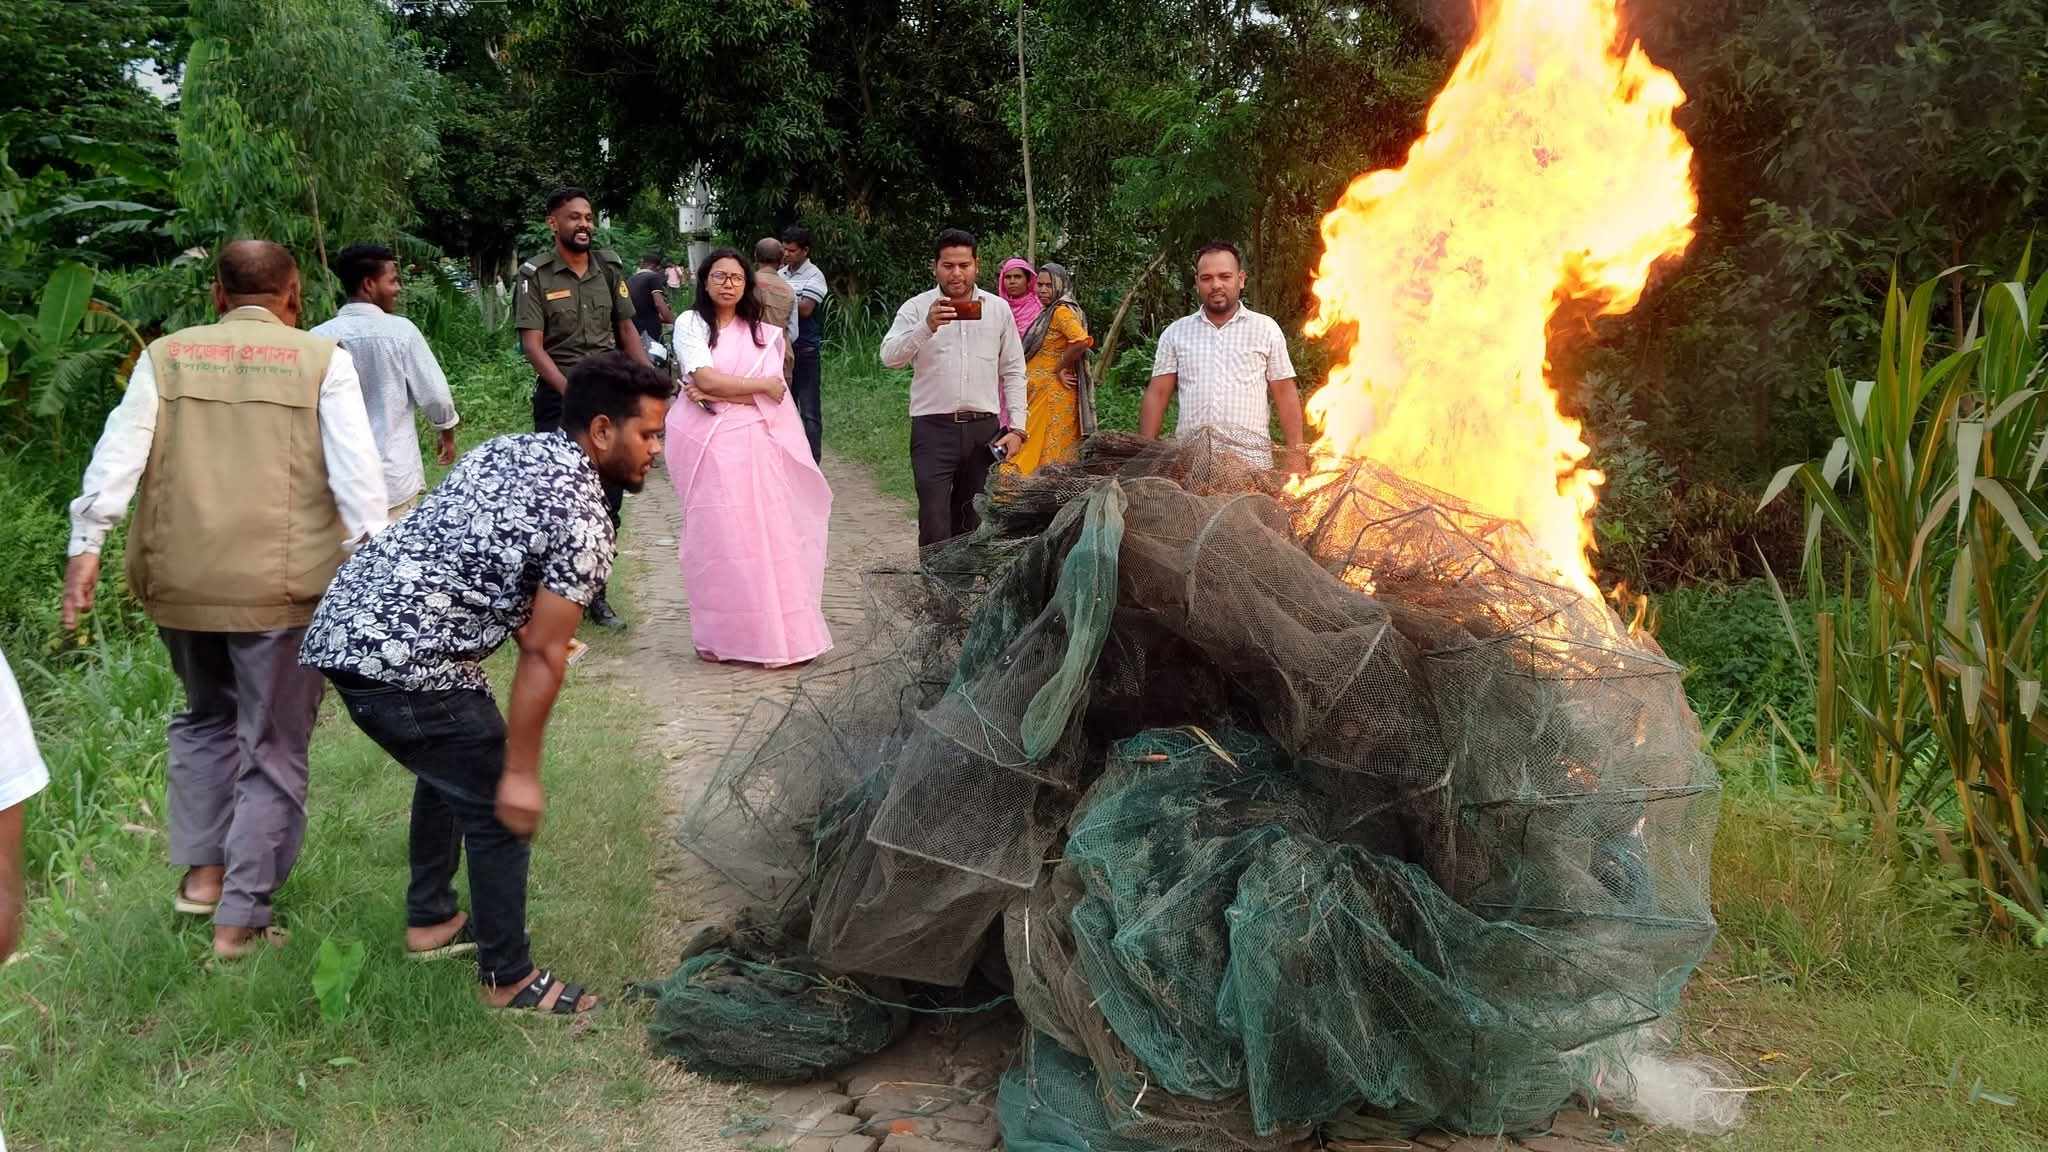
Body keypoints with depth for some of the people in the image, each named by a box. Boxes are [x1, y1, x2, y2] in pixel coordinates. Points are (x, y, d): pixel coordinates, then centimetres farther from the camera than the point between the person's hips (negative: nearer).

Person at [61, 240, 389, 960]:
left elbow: (117, 454, 0)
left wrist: (86, 547, -2)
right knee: (273, 747, 9)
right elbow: (357, 471, -7)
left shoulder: (165, 355, 8)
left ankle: (201, 871, 30)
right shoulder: (323, 360, 0)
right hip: (280, 584, -3)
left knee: (206, 716, 28)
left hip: (176, 577, 4)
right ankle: (241, 920, 11)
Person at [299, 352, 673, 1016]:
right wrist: (520, 774, -7)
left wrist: (527, 627, 18)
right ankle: (510, 981, 16)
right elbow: (542, 658, -13)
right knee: (497, 807, 4)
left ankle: (430, 922, 42)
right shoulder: (585, 524, -13)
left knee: (452, 769, 28)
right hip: (406, 663, -10)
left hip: (342, 625, 10)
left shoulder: (509, 449, 12)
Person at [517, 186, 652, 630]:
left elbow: (627, 331, 12)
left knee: (610, 497, 6)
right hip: (559, 394, -4)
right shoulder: (536, 275, -3)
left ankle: (595, 591, 18)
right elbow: (532, 345, -8)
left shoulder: (608, 269, 9)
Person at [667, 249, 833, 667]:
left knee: (767, 534, -3)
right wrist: (763, 385, -2)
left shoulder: (763, 332, 12)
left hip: (754, 443, 2)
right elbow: (706, 379, -9)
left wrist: (715, 394, -8)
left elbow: (769, 397, 0)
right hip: (706, 444, -2)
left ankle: (776, 634, 2)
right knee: (717, 537, -4)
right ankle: (722, 635, 3)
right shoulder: (690, 324, 6)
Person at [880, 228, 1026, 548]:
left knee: (974, 522, 11)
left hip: (984, 429, 3)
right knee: (935, 526, -8)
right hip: (933, 428, -3)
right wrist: (927, 327, -28)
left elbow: (1013, 372, 12)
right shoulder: (916, 308, 1)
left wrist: (1016, 427, 4)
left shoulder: (998, 309, 9)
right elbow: (889, 356, -13)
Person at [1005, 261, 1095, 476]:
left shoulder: (1062, 311, -12)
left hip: (1052, 392, -10)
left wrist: (1060, 369, -16)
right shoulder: (1047, 313, 18)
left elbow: (1081, 341, -28)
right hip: (1039, 392, 10)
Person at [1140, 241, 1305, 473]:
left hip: (1252, 460, -1)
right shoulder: (1175, 332, 11)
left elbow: (1285, 395, 7)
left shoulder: (1266, 328, 8)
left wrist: (1295, 454, -1)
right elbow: (1157, 395, 9)